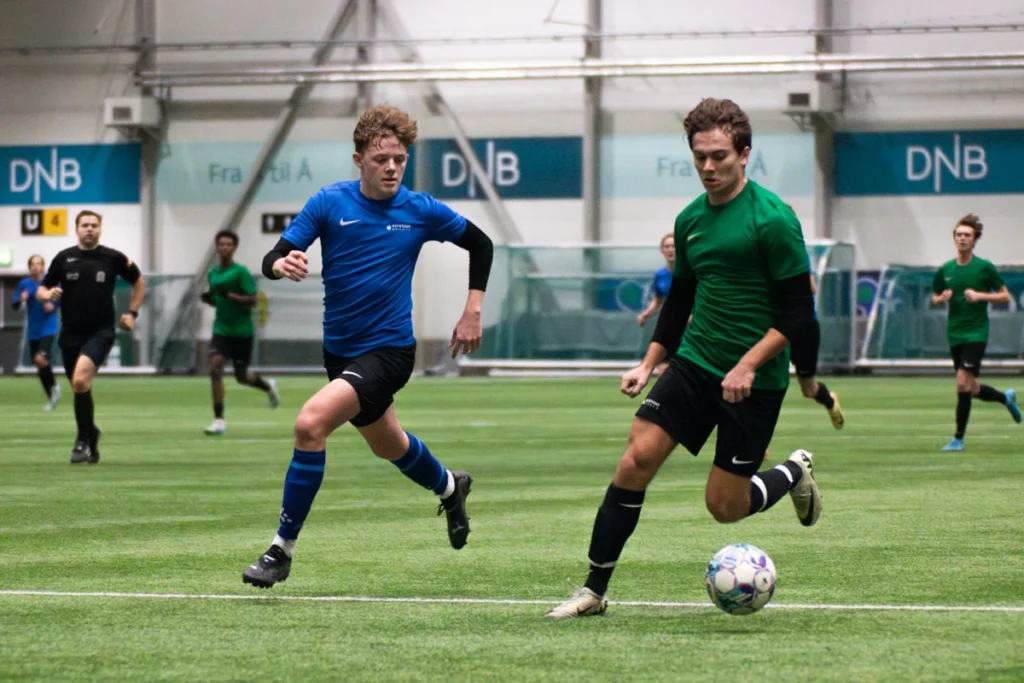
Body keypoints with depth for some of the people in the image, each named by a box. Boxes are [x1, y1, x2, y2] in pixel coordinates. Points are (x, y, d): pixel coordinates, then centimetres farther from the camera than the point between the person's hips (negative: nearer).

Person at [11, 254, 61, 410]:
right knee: (39, 367, 8)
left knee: (40, 359, -21)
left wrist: (53, 305, -15)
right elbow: (14, 305, 0)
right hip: (33, 331, 4)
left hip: (48, 328, -4)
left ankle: (54, 385, 6)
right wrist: (21, 299, -21)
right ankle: (52, 398, 25)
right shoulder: (24, 284, 1)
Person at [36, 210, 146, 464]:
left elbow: (139, 283, 15)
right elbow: (41, 290, 8)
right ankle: (90, 437, 31)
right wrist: (48, 294, -15)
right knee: (80, 388, 10)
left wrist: (132, 313, 7)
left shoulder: (114, 258, 0)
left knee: (80, 380, -25)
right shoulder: (63, 258, 3)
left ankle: (84, 440, -13)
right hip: (71, 333, 3)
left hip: (100, 332, -3)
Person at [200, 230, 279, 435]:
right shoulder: (212, 273, 7)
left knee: (242, 376, 7)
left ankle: (268, 386, 43)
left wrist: (229, 295, -27)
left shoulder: (241, 272, -11)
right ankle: (219, 420, -13)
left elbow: (252, 301, -15)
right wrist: (208, 298, -2)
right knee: (215, 367, -17)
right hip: (221, 331, 4)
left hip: (241, 331, -4)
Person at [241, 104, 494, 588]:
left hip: (388, 350, -4)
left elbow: (480, 244, 9)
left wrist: (473, 312, 3)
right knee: (387, 445, 25)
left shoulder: (420, 211, -8)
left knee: (311, 423, -25)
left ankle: (283, 548, -16)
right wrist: (283, 264, -35)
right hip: (339, 347, 4)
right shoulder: (330, 203, -7)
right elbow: (273, 259, -11)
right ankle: (450, 487, 59)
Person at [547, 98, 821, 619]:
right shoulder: (690, 219, 8)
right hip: (694, 364, 5)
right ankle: (594, 591, -4)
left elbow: (798, 311, -13)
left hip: (754, 380, -5)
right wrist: (649, 363, 14)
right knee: (636, 459, -12)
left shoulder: (772, 219, -13)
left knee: (724, 506, -2)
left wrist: (748, 364, -22)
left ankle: (795, 472, 30)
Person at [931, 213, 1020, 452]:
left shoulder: (985, 267, -5)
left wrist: (980, 296, -16)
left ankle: (959, 439, -6)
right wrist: (942, 298, -5)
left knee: (963, 384, -15)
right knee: (971, 389, 11)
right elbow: (935, 298, 18)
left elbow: (1005, 296, -2)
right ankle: (1006, 398, 41)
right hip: (954, 334, 5)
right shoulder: (945, 270, 6)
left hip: (976, 333, -5)